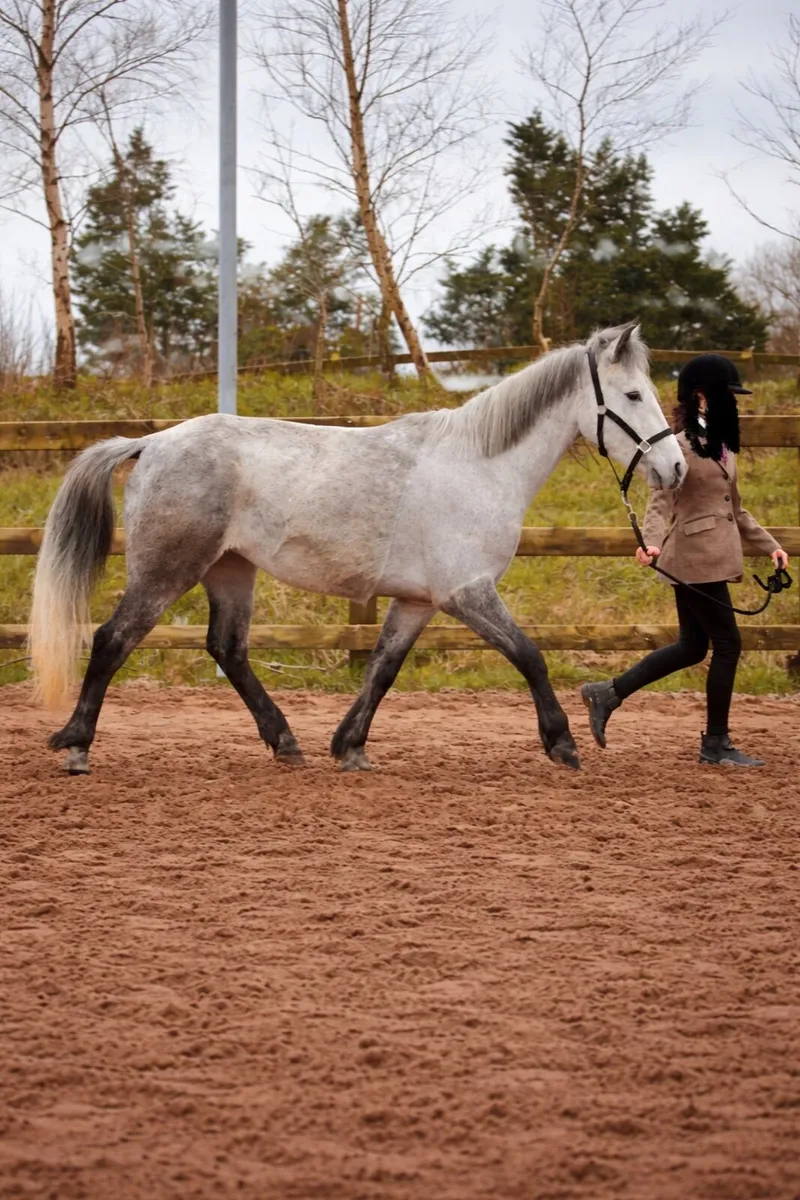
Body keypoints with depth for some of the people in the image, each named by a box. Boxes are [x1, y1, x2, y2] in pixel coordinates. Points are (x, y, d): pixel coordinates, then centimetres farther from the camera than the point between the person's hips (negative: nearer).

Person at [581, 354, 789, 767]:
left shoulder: (722, 446, 16)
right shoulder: (680, 446, -12)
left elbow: (735, 509, 22)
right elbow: (660, 502, -19)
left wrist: (768, 545, 18)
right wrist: (652, 542, -36)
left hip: (713, 557, 10)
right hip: (695, 558, -10)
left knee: (692, 647, 14)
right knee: (727, 643, -4)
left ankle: (607, 694, 22)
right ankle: (716, 744, 7)